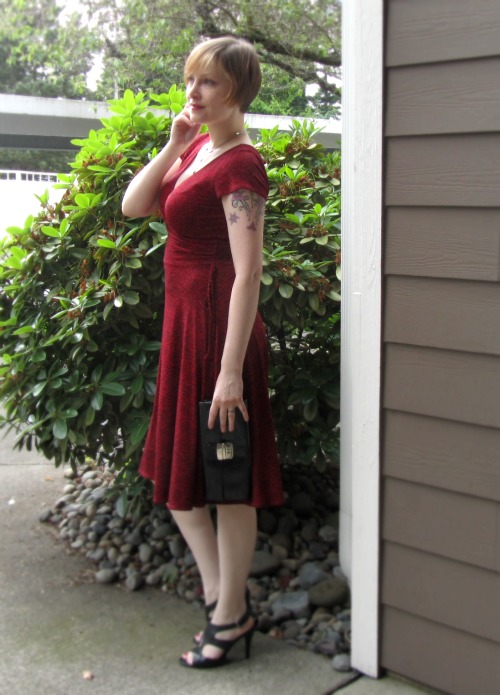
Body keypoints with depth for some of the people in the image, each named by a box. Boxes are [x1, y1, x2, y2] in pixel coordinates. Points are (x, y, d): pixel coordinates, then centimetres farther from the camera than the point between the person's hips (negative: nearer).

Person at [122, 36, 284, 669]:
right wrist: (173, 144, -2)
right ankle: (221, 596, 29)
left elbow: (248, 275, -21)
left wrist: (231, 370, -24)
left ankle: (230, 616, 20)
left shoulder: (239, 165, -16)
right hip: (183, 320, 10)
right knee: (173, 470, 16)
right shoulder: (198, 149, 12)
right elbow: (133, 206, 8)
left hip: (219, 325, -10)